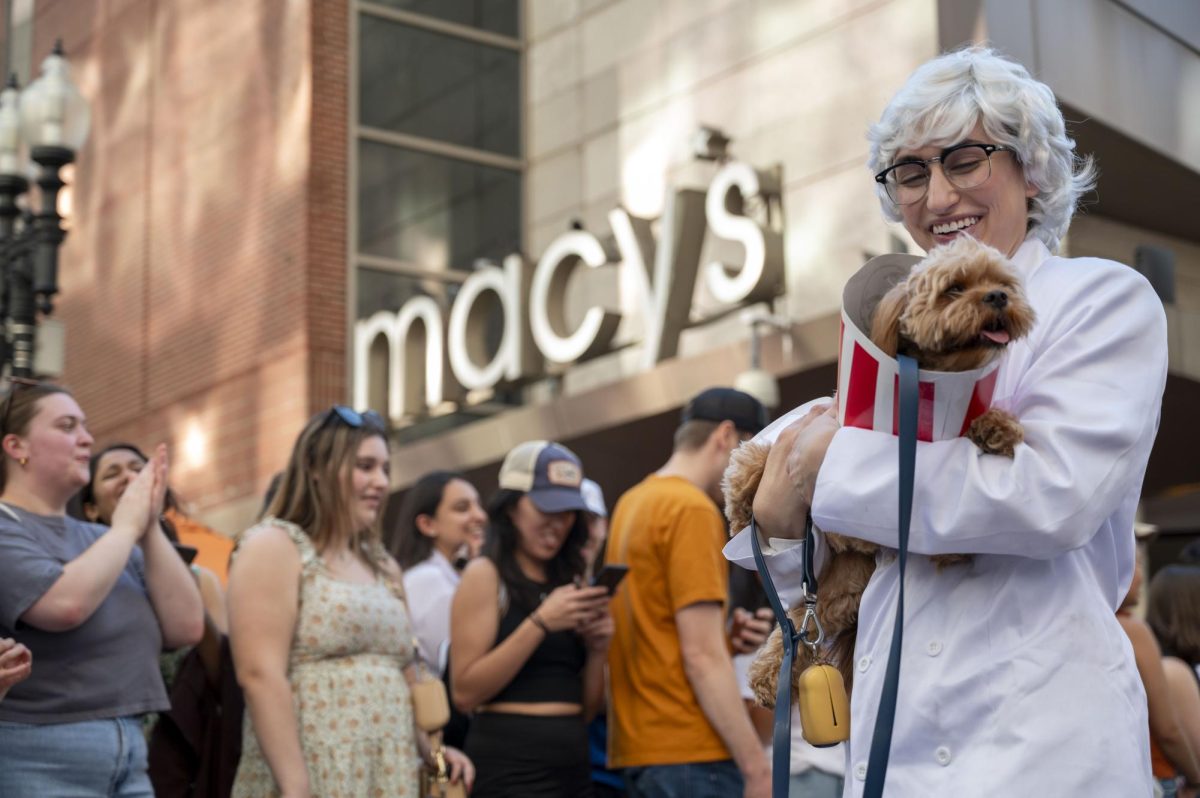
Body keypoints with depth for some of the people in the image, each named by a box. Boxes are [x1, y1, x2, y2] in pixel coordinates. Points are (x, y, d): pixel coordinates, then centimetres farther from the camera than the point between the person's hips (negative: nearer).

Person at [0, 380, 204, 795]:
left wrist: (150, 528, -3)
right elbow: (67, 604, -24)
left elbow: (186, 627, 6)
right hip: (34, 760, -6)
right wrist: (126, 527, -9)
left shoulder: (99, 538, 11)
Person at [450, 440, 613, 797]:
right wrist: (540, 622, -16)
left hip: (573, 766, 6)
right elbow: (466, 692, -13)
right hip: (509, 766, -6)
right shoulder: (486, 575, -4)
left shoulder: (570, 580, 14)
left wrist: (597, 647, -2)